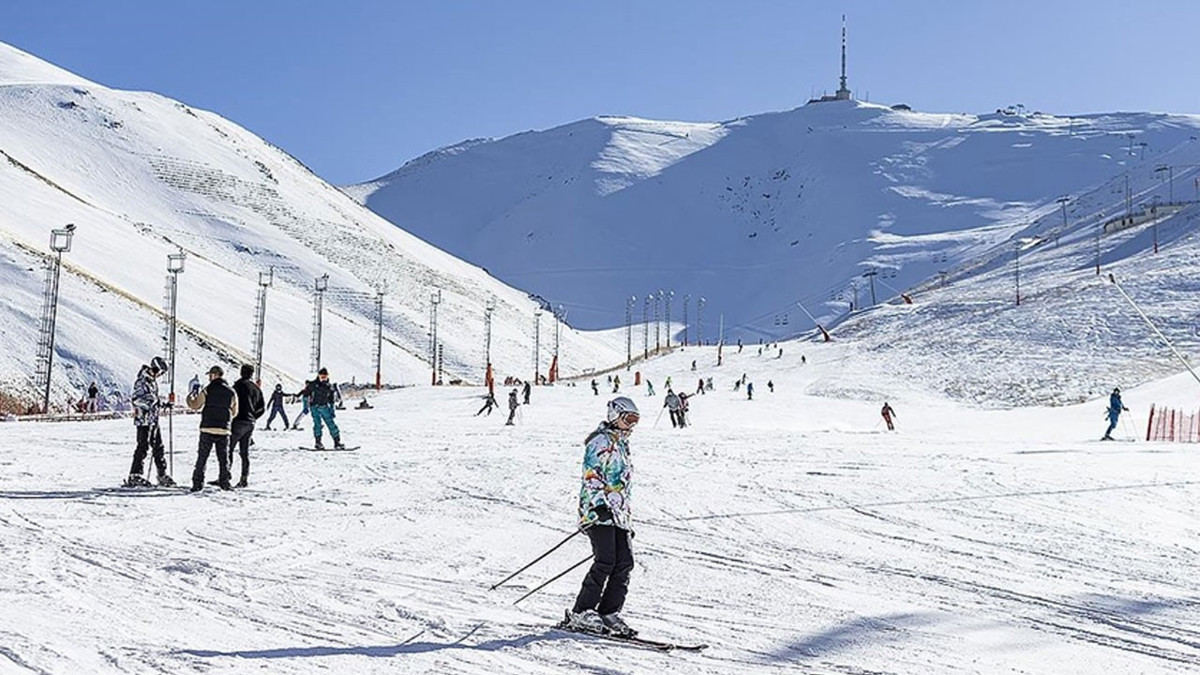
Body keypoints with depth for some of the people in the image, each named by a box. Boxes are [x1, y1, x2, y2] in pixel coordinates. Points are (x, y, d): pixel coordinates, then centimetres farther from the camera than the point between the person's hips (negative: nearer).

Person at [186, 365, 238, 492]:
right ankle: (224, 482, 7)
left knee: (202, 457, 4)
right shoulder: (231, 392, 4)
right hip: (224, 430, 2)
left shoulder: (207, 390, -5)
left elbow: (195, 406, 1)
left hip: (207, 429, -2)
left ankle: (197, 483, 2)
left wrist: (190, 396, 20)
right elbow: (234, 412, 10)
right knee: (223, 458, 10)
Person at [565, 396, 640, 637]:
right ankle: (581, 613, -10)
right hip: (598, 511, -9)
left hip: (618, 513, 9)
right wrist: (600, 505, -26)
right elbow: (591, 476, -15)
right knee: (605, 561, -16)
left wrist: (628, 518, 27)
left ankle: (609, 613, 2)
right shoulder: (601, 442, -4)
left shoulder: (622, 445, 25)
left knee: (625, 563, -2)